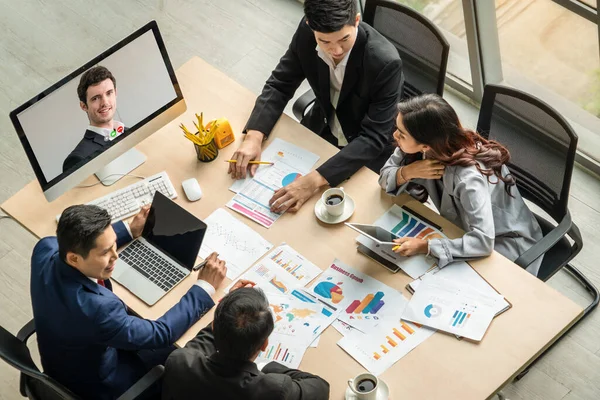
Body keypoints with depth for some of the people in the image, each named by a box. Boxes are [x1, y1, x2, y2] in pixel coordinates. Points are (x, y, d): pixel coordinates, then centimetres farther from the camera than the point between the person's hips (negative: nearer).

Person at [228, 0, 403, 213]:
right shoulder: (307, 32, -21)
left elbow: (374, 138, -33)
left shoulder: (385, 62, -35)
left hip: (367, 151, -4)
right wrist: (253, 136, -28)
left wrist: (316, 179, -43)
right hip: (322, 126, 4)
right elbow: (280, 84, -10)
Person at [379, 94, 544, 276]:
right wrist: (408, 172, -28)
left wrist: (425, 246, -42)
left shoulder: (468, 177, -38)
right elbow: (385, 176, -7)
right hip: (466, 228, 6)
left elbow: (483, 241, -42)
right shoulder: (418, 145, -19)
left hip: (505, 242, -6)